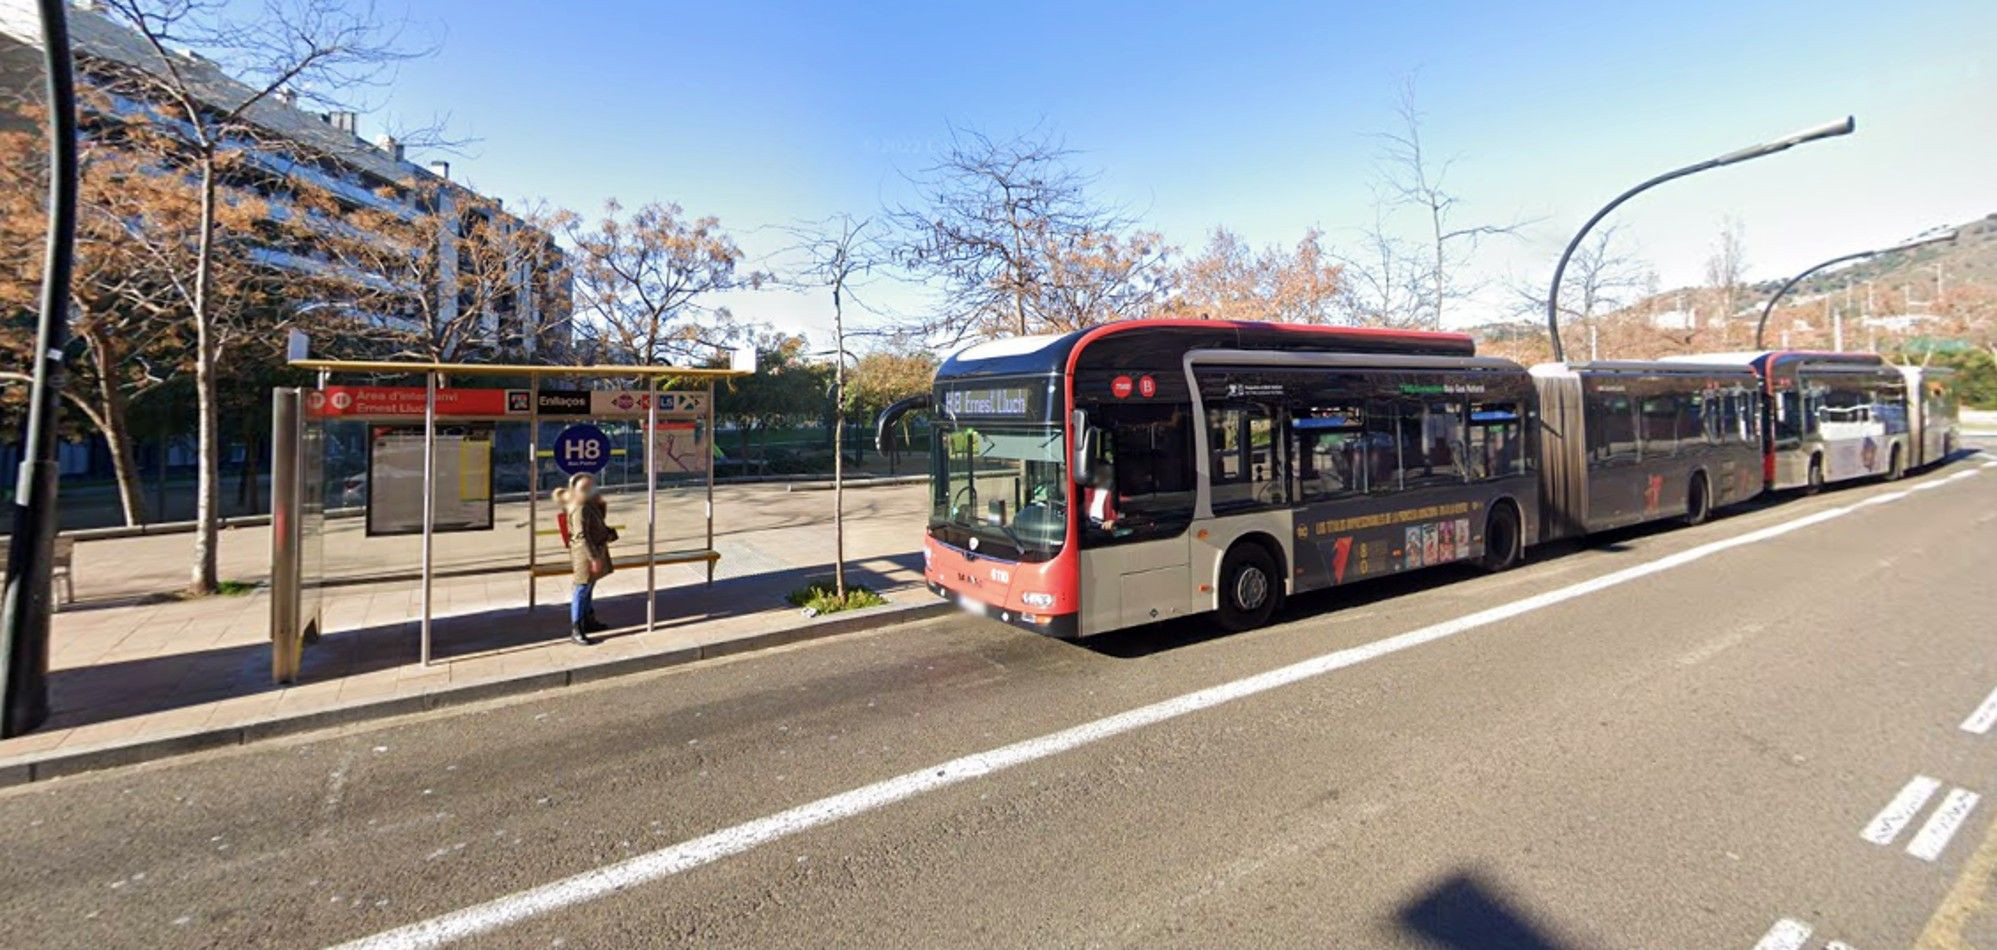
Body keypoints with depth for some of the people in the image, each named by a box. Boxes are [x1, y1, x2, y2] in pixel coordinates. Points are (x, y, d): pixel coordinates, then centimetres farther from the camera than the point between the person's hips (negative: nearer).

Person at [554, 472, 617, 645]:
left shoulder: (590, 505, 6)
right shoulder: (579, 509, -22)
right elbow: (582, 536, -24)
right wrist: (594, 557, -24)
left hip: (596, 549, 10)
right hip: (585, 553, -10)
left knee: (589, 587, 21)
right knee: (583, 589, -3)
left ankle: (589, 620, 35)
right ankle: (576, 630, 4)